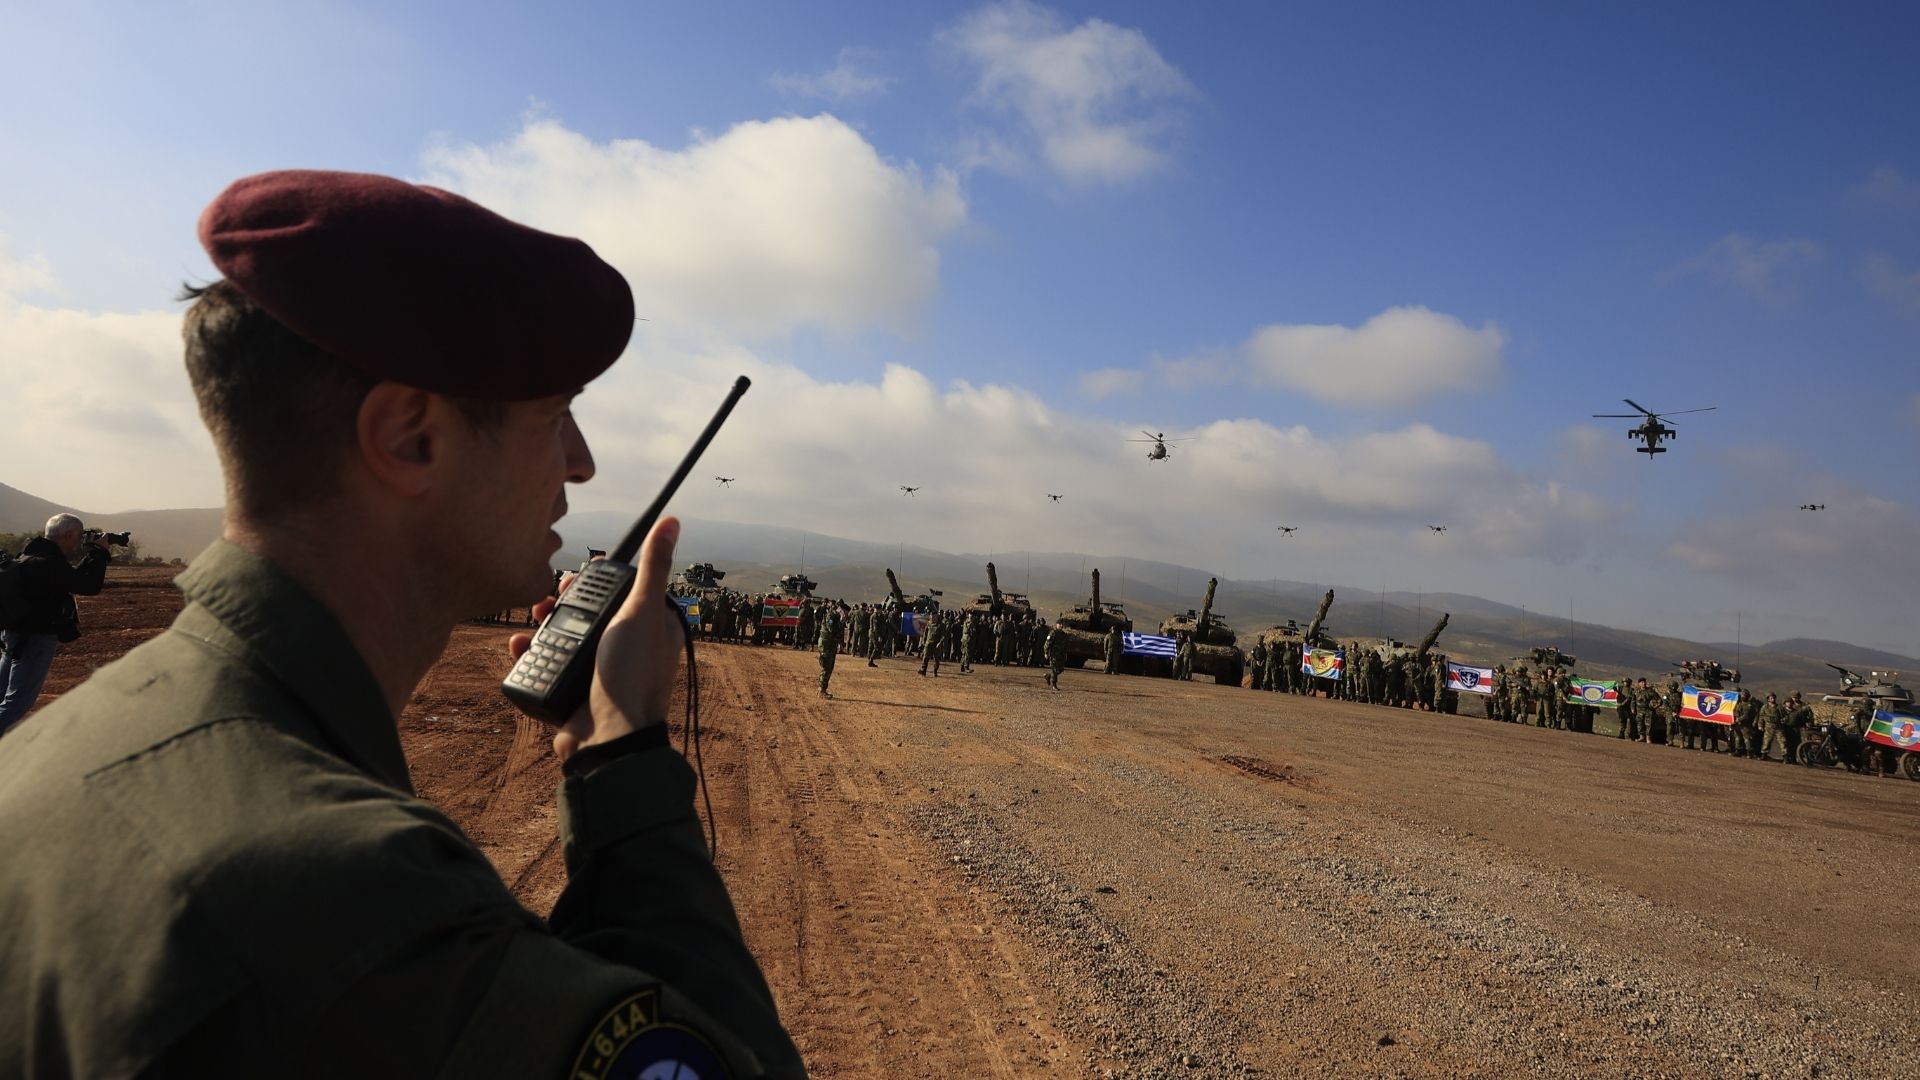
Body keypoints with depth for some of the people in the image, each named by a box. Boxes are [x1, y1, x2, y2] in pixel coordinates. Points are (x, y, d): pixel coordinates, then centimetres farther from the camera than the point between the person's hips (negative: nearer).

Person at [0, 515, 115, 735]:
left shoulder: (32, 555, 10)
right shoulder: (49, 562, -21)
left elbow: (72, 578, 19)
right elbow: (90, 586, -22)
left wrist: (94, 554, 11)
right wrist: (100, 552, -10)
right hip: (36, 639, -10)